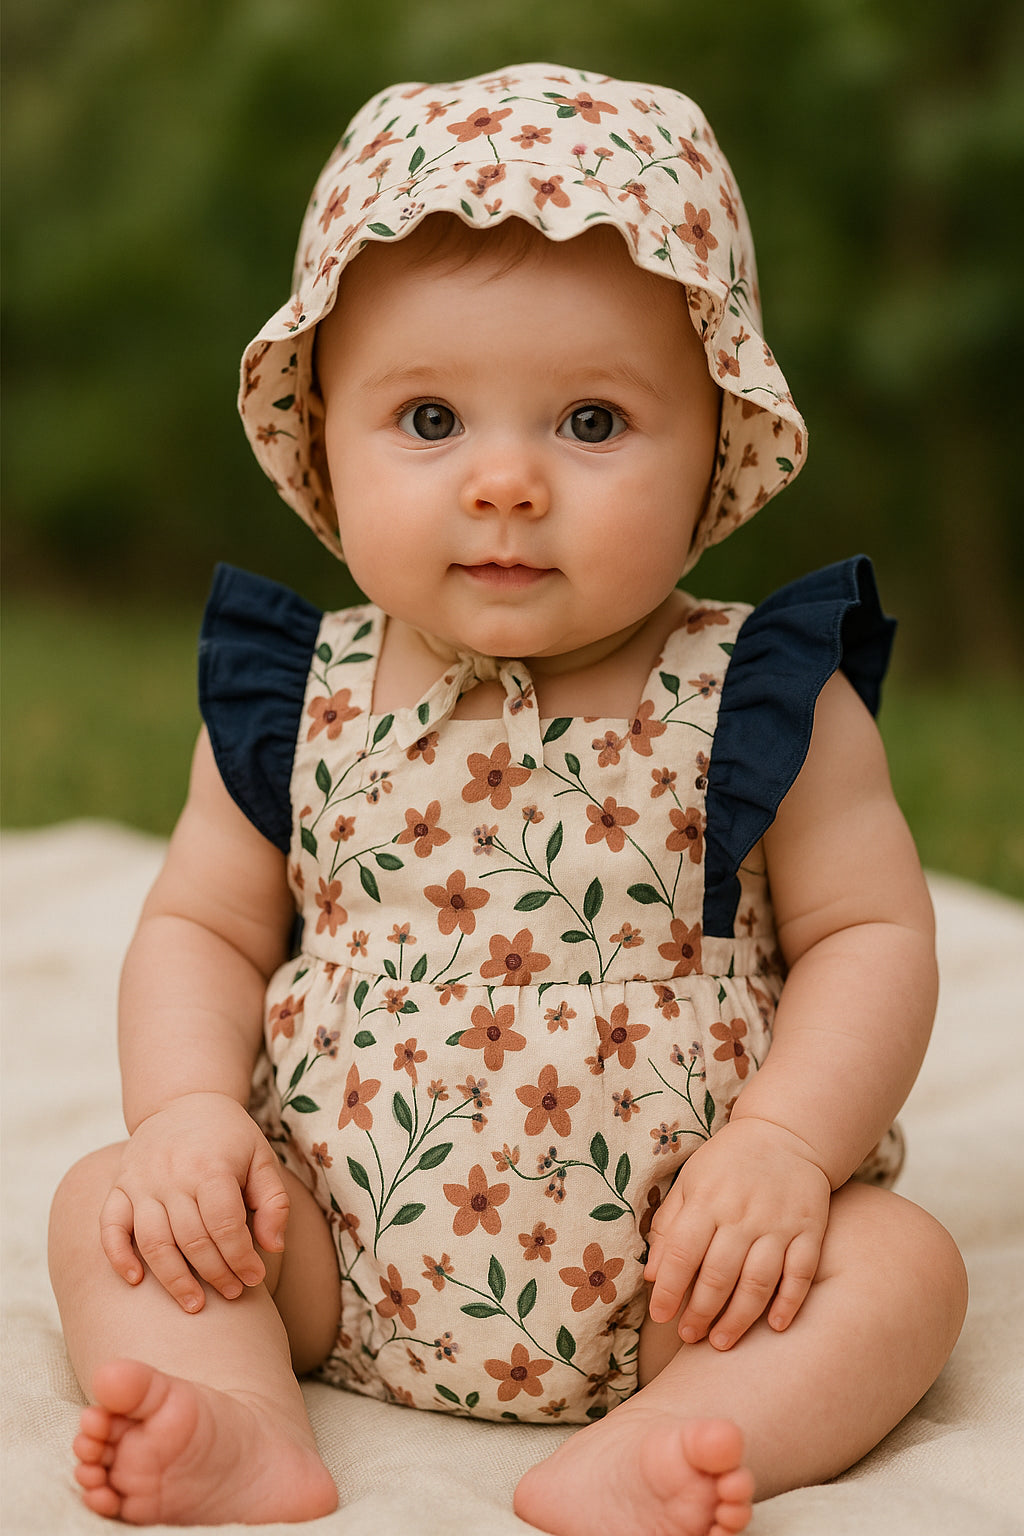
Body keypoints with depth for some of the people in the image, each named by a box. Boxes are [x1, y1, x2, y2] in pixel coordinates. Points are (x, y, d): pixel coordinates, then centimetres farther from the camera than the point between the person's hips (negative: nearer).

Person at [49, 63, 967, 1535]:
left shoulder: (766, 703, -7)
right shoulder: (294, 707, -1)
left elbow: (873, 937, -5)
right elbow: (202, 930, 6)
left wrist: (783, 1150, -20)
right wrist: (190, 1111, -13)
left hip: (665, 1273, -1)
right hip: (334, 1252, 2)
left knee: (902, 1259, -22)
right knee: (110, 1206, -13)